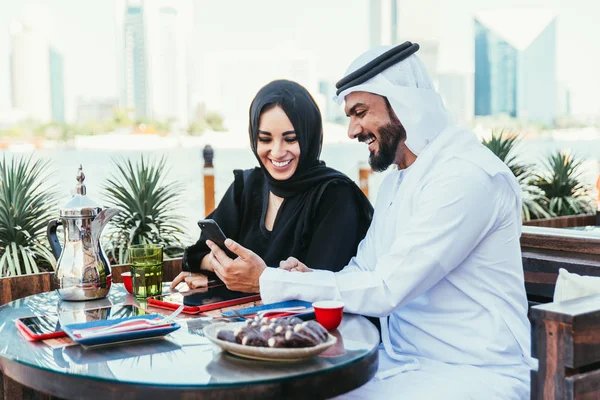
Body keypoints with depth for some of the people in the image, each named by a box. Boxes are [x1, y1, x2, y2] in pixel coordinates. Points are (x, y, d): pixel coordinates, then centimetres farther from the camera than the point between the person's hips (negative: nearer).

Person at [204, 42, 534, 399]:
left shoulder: (467, 176, -18)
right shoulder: (395, 181, 14)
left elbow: (385, 289, -22)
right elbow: (363, 273, 14)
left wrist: (267, 280, -16)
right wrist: (310, 278, -7)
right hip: (402, 362, 8)